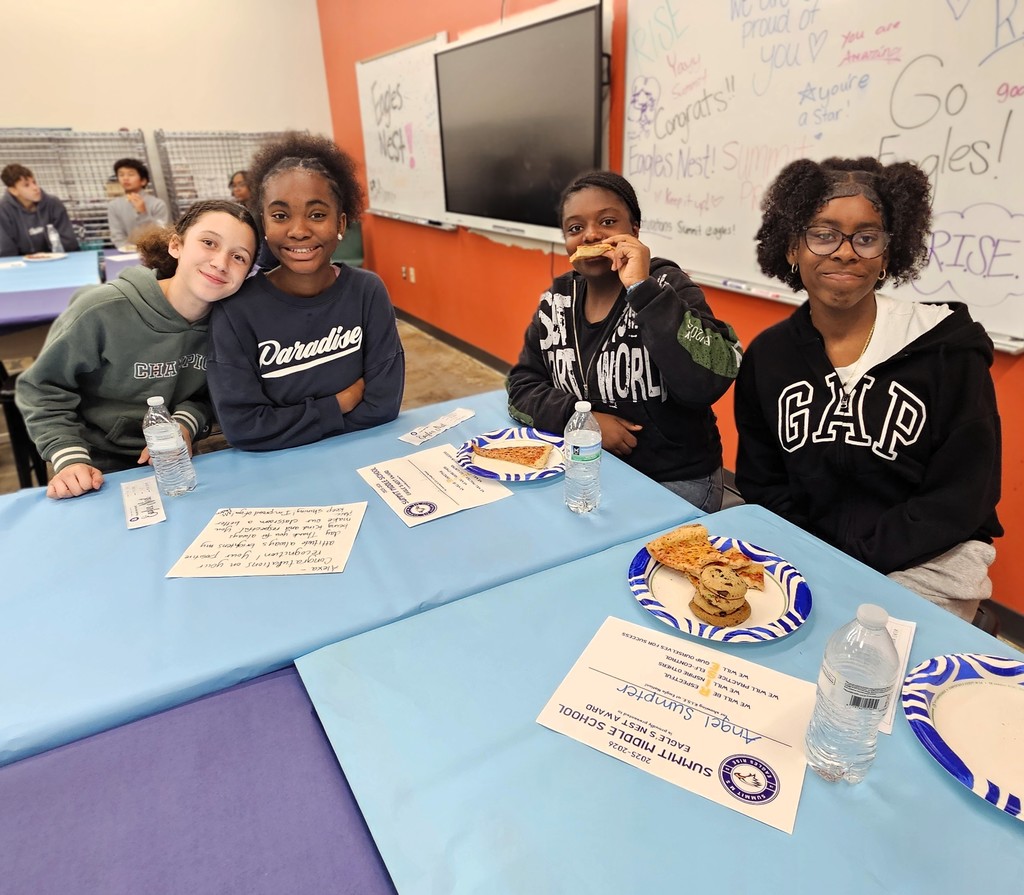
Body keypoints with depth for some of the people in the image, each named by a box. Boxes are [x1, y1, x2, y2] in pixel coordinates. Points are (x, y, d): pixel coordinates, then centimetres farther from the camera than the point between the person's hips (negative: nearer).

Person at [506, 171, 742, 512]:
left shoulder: (666, 287, -11)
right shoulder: (558, 299, 3)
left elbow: (709, 382, -26)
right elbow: (522, 386, 3)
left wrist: (642, 289, -27)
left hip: (675, 482, -4)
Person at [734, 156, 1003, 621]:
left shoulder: (949, 349, -6)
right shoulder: (767, 355, 2)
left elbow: (961, 498, -8)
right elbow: (760, 481, 6)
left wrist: (850, 558, -15)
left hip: (921, 566, -3)